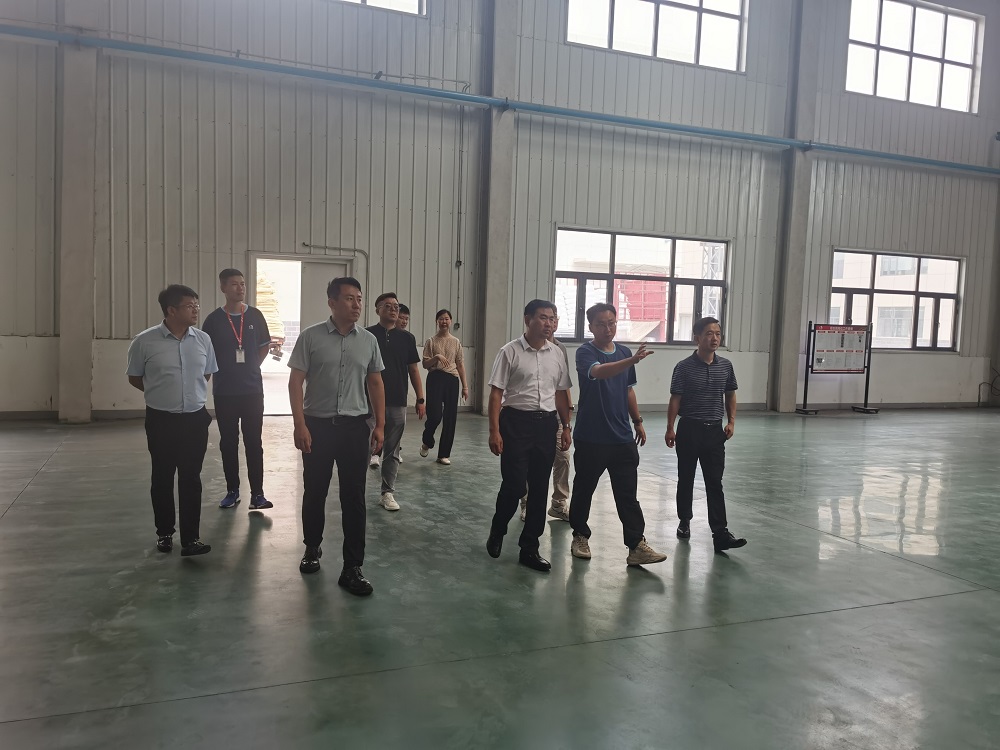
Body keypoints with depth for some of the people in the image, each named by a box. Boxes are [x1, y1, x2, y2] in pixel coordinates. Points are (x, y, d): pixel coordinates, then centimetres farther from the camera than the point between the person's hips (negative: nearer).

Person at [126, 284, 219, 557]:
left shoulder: (203, 339, -1)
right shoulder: (145, 341, -10)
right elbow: (134, 378, 4)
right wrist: (162, 392, 9)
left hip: (195, 418, 2)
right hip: (161, 420, -2)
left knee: (191, 479, 4)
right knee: (162, 478, 11)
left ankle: (190, 538, 9)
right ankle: (164, 533, 27)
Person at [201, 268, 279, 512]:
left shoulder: (255, 316, 2)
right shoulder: (214, 319, -2)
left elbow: (264, 346, 12)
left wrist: (251, 367, 4)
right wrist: (220, 371, 0)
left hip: (252, 389, 0)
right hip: (224, 391, 0)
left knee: (253, 442, 1)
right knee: (228, 442, 8)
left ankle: (257, 493, 5)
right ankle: (232, 491, 19)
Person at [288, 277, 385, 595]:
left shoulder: (368, 340, 4)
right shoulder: (311, 337, -5)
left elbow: (376, 383, 10)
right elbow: (295, 382, -4)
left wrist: (380, 425, 5)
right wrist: (299, 425, -11)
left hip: (355, 426, 2)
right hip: (317, 425, -1)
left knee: (354, 497, 2)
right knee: (314, 491, 12)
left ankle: (352, 567, 9)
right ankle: (312, 548, 35)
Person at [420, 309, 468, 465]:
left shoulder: (456, 342, 12)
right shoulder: (431, 341, 5)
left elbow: (460, 365, 13)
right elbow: (425, 364, 3)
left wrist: (465, 386, 8)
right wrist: (436, 357, -16)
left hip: (452, 379, 3)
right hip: (435, 378, -3)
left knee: (450, 418, 2)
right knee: (435, 415, -14)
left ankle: (444, 454, 12)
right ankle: (427, 442, 17)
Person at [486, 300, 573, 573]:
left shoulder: (557, 354, 8)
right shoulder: (510, 352, -6)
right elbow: (496, 393, -7)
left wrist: (566, 427, 12)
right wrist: (494, 431, -12)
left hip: (546, 423, 5)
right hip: (516, 420, -4)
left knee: (539, 488, 7)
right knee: (514, 484, -6)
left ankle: (529, 548, 19)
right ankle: (497, 531, 24)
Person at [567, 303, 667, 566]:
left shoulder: (624, 352, 9)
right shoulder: (585, 352, -10)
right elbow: (599, 371, -33)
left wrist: (637, 421, 17)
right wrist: (633, 360, -47)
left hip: (623, 437, 4)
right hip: (591, 438, -4)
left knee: (628, 495, 3)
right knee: (584, 489, 10)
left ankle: (637, 546, 5)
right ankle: (580, 536, 28)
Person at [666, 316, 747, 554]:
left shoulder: (726, 366, 2)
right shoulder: (684, 367, -9)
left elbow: (730, 394, 13)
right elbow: (675, 399, -6)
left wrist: (731, 421, 4)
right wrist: (670, 428, -9)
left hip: (714, 430, 2)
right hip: (689, 429, -2)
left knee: (715, 482, -1)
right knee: (686, 479, 12)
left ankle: (720, 533, -3)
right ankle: (684, 521, 30)